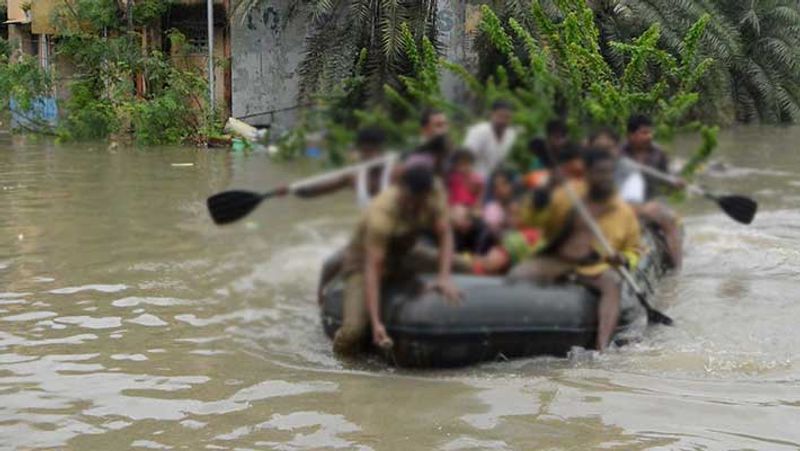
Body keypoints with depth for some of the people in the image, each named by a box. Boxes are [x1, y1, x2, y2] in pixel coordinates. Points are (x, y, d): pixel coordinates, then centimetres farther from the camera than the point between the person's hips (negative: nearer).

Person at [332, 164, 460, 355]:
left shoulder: (435, 193, -20)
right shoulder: (381, 213, -36)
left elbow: (445, 235, -13)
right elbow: (372, 269, -37)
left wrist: (445, 277, -30)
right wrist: (376, 323, -43)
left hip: (403, 255, 7)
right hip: (364, 260, -6)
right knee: (354, 330, -27)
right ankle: (345, 340, 10)